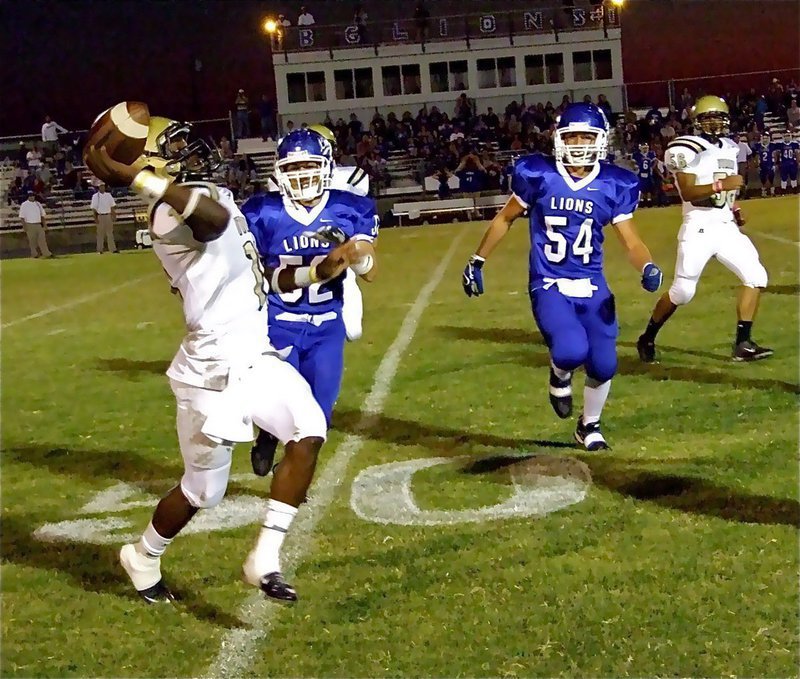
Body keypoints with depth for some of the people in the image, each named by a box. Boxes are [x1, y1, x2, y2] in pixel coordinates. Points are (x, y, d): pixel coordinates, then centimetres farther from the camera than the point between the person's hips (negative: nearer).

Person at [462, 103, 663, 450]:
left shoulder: (613, 185, -3)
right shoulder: (538, 175, -7)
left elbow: (631, 240, -1)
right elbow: (505, 218, 8)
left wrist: (648, 267, -22)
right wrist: (477, 261, 12)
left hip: (592, 286, 3)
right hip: (549, 285, -3)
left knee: (603, 366, 3)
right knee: (572, 350, -27)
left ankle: (589, 425, 35)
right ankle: (560, 375, 13)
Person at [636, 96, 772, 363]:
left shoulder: (729, 147, 14)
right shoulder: (687, 149, -10)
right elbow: (687, 192, -20)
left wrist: (735, 209, 10)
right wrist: (720, 185, -28)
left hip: (727, 228, 7)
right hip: (699, 228, -7)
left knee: (755, 276, -8)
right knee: (682, 291, -3)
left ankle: (742, 344, -5)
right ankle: (647, 338, 19)